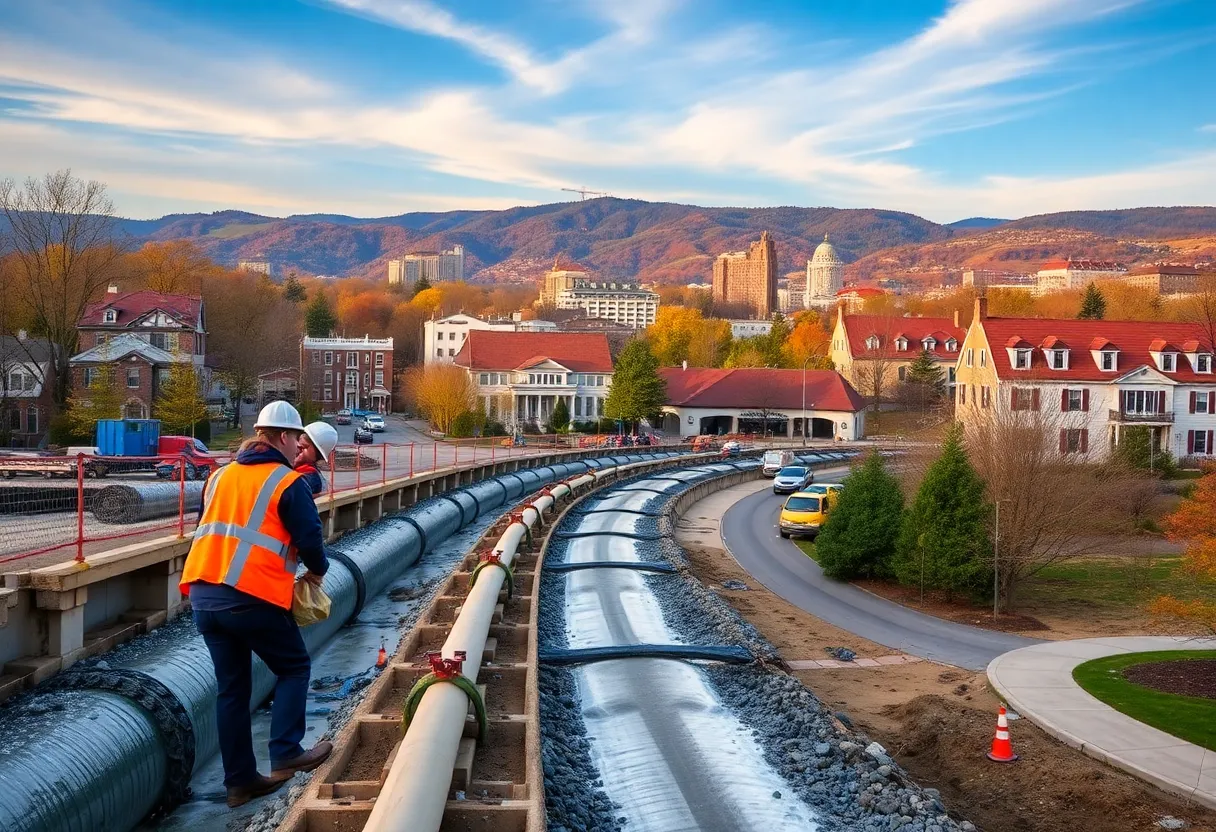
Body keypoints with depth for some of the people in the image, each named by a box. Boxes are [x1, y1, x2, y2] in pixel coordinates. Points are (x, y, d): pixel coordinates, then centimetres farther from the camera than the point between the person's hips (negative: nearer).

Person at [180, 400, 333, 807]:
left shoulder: (221, 476, 17)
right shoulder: (289, 483, -3)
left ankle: (240, 779, 18)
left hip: (203, 594, 6)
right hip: (253, 597, -6)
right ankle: (285, 754, 4)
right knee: (294, 668, 14)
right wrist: (318, 570, 12)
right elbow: (309, 540, -7)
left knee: (232, 686, 14)